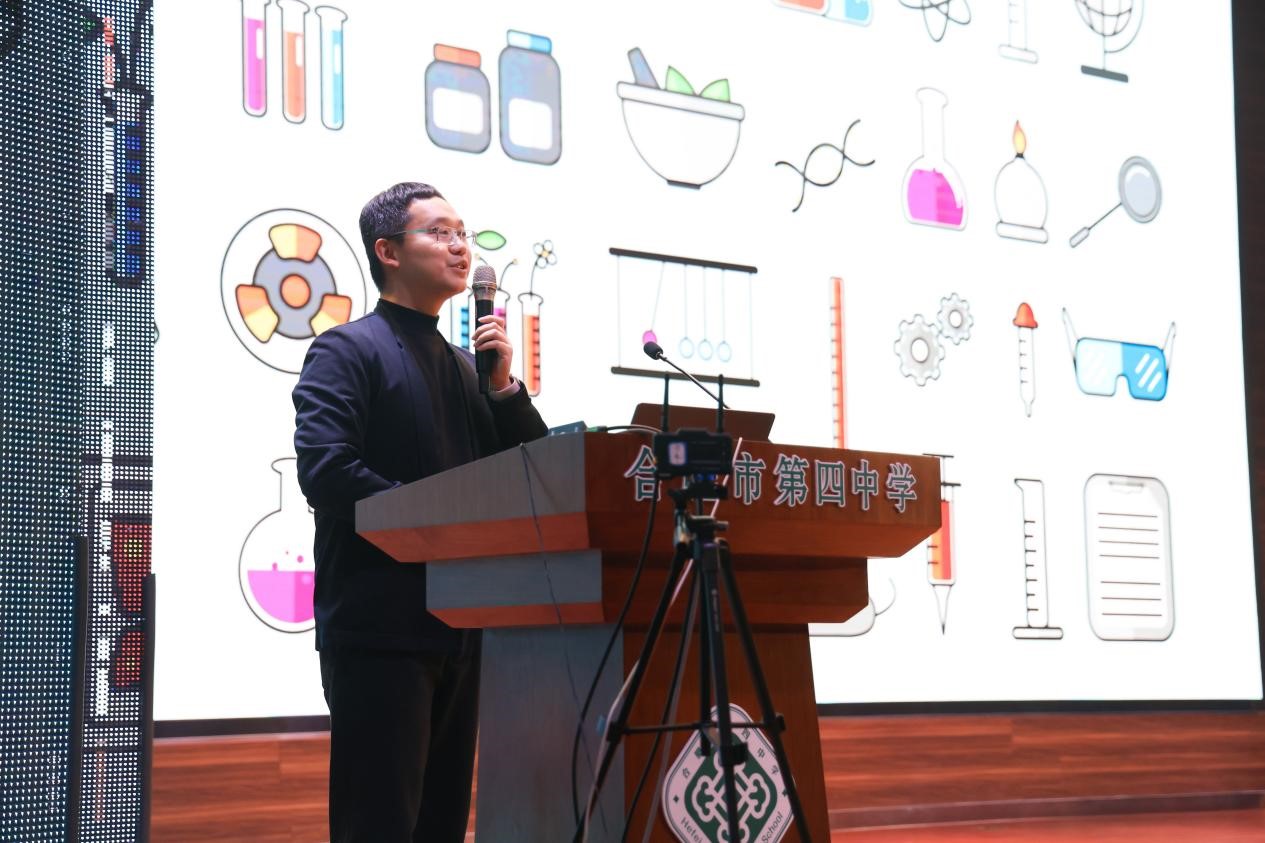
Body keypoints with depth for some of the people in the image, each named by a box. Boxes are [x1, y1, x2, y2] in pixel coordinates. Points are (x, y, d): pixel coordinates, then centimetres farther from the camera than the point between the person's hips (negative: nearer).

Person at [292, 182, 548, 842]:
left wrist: (504, 387, 0)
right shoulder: (345, 351, -3)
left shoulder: (466, 366, 20)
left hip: (458, 630, 8)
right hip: (379, 630, -8)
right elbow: (325, 472, -18)